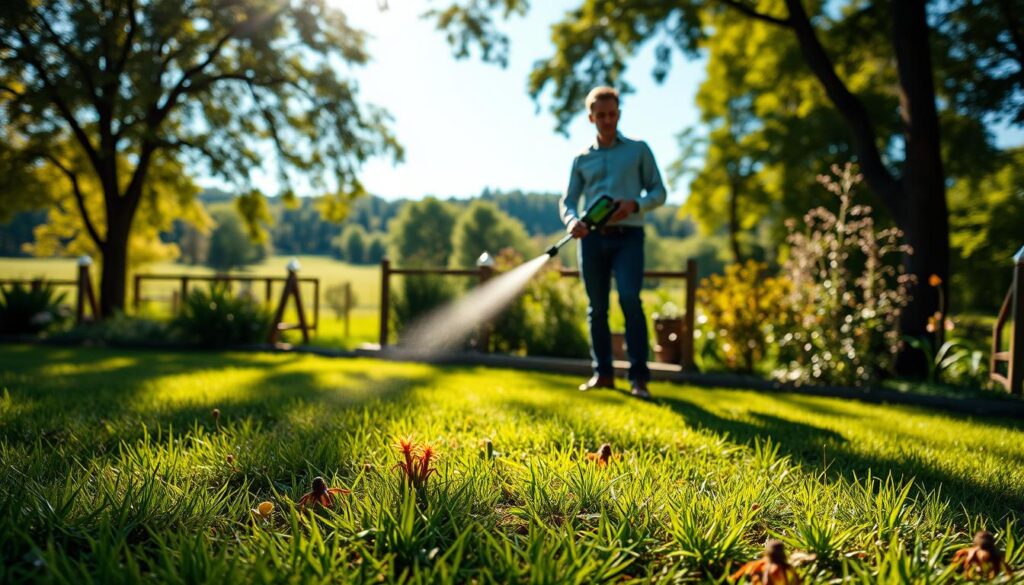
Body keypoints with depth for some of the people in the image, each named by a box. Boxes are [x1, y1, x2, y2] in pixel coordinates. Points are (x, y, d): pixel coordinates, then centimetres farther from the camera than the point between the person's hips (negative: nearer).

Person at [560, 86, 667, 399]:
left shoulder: (639, 150, 11)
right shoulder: (582, 158, 15)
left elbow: (658, 192, 8)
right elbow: (568, 200, 11)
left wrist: (635, 205, -13)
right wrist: (572, 220, -12)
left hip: (628, 235, -3)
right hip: (593, 237, 3)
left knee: (629, 299, -18)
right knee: (597, 306, 4)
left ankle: (639, 377, -13)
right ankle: (602, 372, 13)